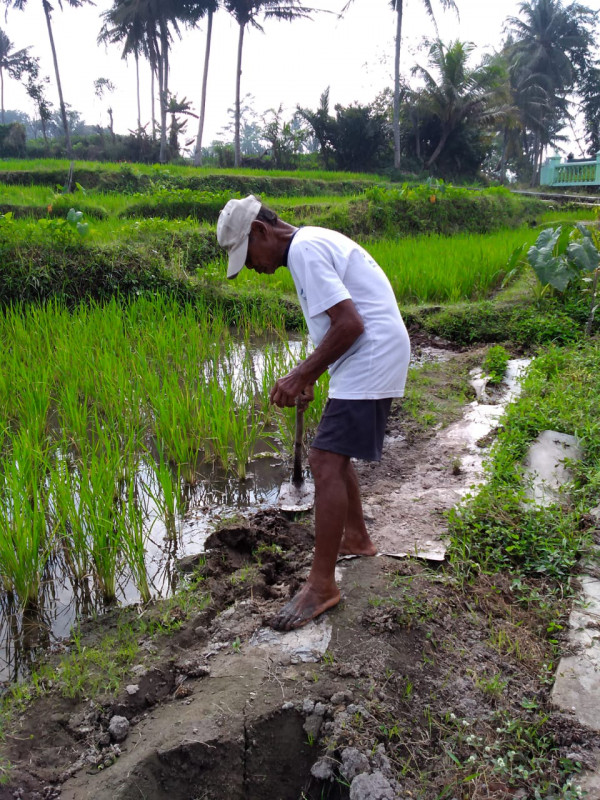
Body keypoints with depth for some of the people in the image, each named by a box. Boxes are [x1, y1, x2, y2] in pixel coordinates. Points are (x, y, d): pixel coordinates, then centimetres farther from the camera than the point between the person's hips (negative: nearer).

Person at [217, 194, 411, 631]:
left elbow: (350, 324, -22)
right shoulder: (316, 243, 18)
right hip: (372, 356, 11)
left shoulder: (305, 250, -15)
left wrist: (302, 375, -15)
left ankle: (322, 583, -5)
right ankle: (356, 537, 36)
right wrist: (310, 374, 17)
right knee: (332, 453, 20)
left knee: (326, 462, -12)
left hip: (370, 360, -11)